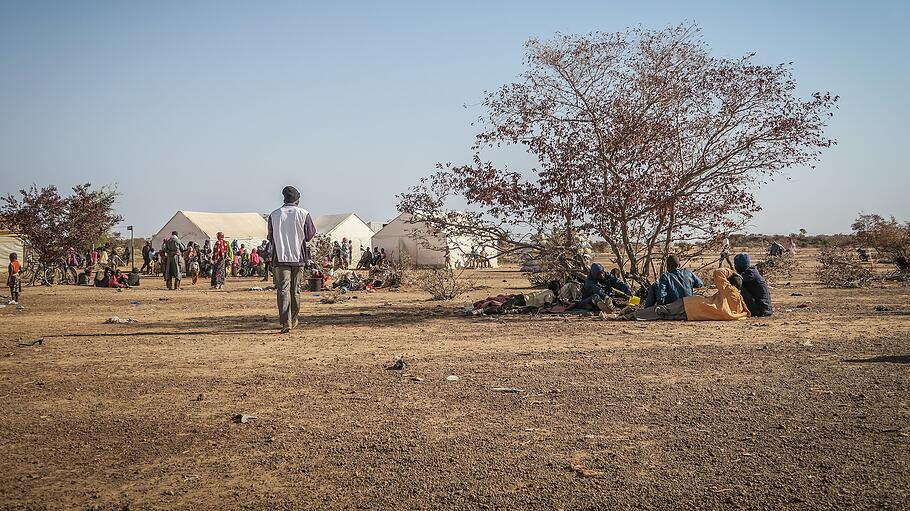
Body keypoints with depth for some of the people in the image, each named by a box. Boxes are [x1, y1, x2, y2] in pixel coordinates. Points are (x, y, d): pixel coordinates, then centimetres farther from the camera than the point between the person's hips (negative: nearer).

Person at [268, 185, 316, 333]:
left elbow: (271, 238, 7)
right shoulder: (304, 214, -2)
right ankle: (293, 319, 26)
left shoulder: (274, 215, 1)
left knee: (283, 289, -4)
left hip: (280, 256, -1)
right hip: (298, 257, 1)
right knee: (295, 289, 14)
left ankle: (285, 321, -17)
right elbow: (310, 236, 0)